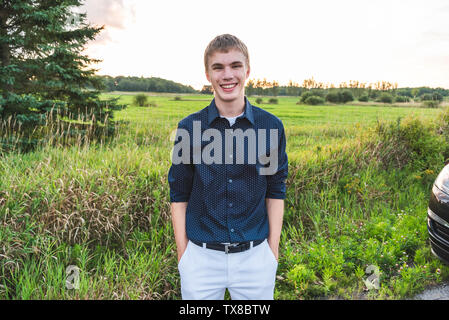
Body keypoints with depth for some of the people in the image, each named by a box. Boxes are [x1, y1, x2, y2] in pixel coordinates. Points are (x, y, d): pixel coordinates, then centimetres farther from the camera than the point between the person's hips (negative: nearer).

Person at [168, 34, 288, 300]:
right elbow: (179, 195, 1)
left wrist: (273, 251, 2)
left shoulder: (271, 127, -3)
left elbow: (276, 191, 4)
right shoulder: (189, 128, -4)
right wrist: (182, 254, -1)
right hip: (202, 257, 0)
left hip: (255, 256, 1)